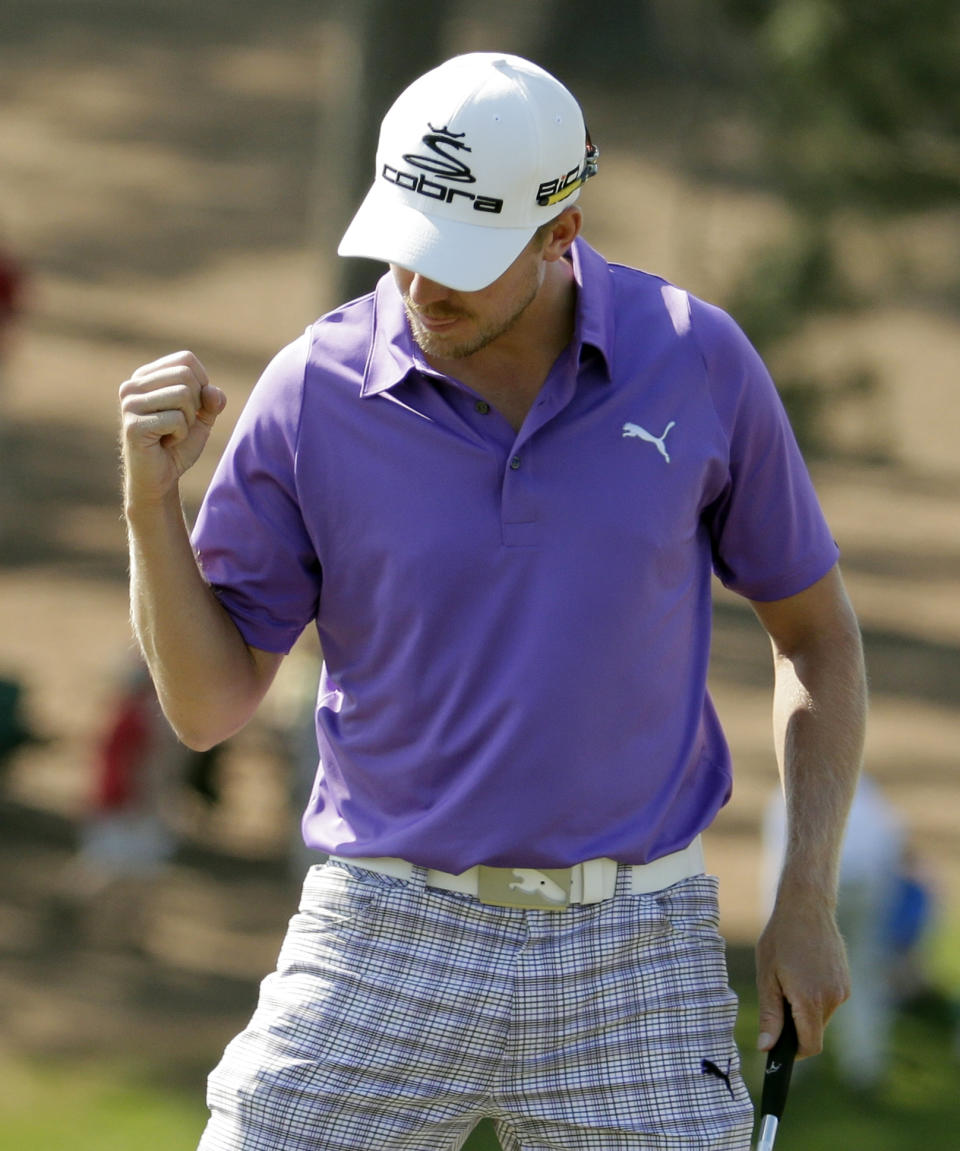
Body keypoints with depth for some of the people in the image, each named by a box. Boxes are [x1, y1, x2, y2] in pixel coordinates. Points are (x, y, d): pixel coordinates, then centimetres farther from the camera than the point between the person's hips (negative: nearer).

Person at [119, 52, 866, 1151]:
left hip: (636, 950, 0)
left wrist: (807, 898, 4)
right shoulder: (313, 392, -5)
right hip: (388, 940, 0)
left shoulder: (698, 365, -2)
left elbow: (814, 629, 11)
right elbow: (208, 704, 0)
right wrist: (152, 499, -15)